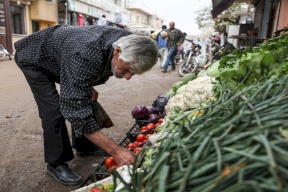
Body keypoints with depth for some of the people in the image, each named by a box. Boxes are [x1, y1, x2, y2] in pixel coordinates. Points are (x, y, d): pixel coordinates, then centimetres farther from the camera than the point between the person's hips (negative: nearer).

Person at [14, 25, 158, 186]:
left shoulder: (126, 41, -22)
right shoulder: (85, 57, -46)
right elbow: (77, 111, -45)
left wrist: (89, 86, -1)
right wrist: (115, 150, -44)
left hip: (60, 53, 7)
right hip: (35, 58, -6)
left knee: (86, 101, 5)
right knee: (54, 111, -18)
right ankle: (56, 163, 2)